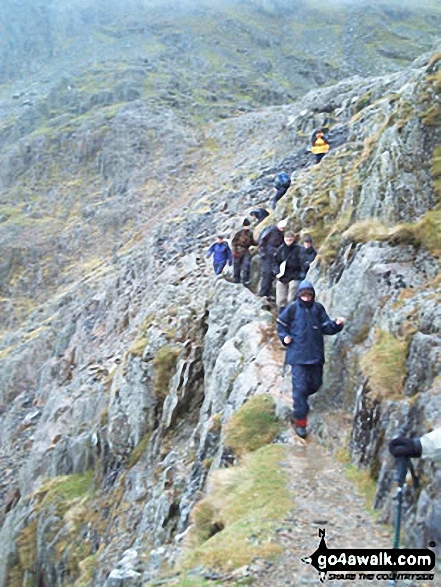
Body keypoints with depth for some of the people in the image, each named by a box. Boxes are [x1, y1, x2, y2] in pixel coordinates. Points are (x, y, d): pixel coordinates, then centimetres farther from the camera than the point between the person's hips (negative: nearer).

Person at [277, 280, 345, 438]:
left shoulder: (318, 309, 3)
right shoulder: (292, 309, -4)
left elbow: (326, 327, 3)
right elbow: (281, 324, 9)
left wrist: (336, 324, -15)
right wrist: (284, 336, -6)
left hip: (315, 354, 4)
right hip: (298, 354, -4)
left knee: (315, 384, 14)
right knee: (300, 387, -7)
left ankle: (300, 397, 46)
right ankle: (300, 422, 0)